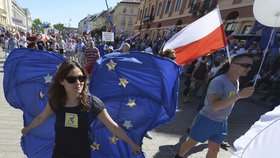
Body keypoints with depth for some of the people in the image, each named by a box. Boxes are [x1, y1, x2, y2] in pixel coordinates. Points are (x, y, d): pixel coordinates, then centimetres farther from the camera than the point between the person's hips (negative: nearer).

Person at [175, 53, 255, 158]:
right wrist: (239, 95, -36)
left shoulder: (237, 82, 4)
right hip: (207, 120, -7)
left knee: (214, 149, 15)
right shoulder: (218, 81, -24)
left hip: (222, 123, 7)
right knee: (191, 142, 11)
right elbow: (215, 106, -34)